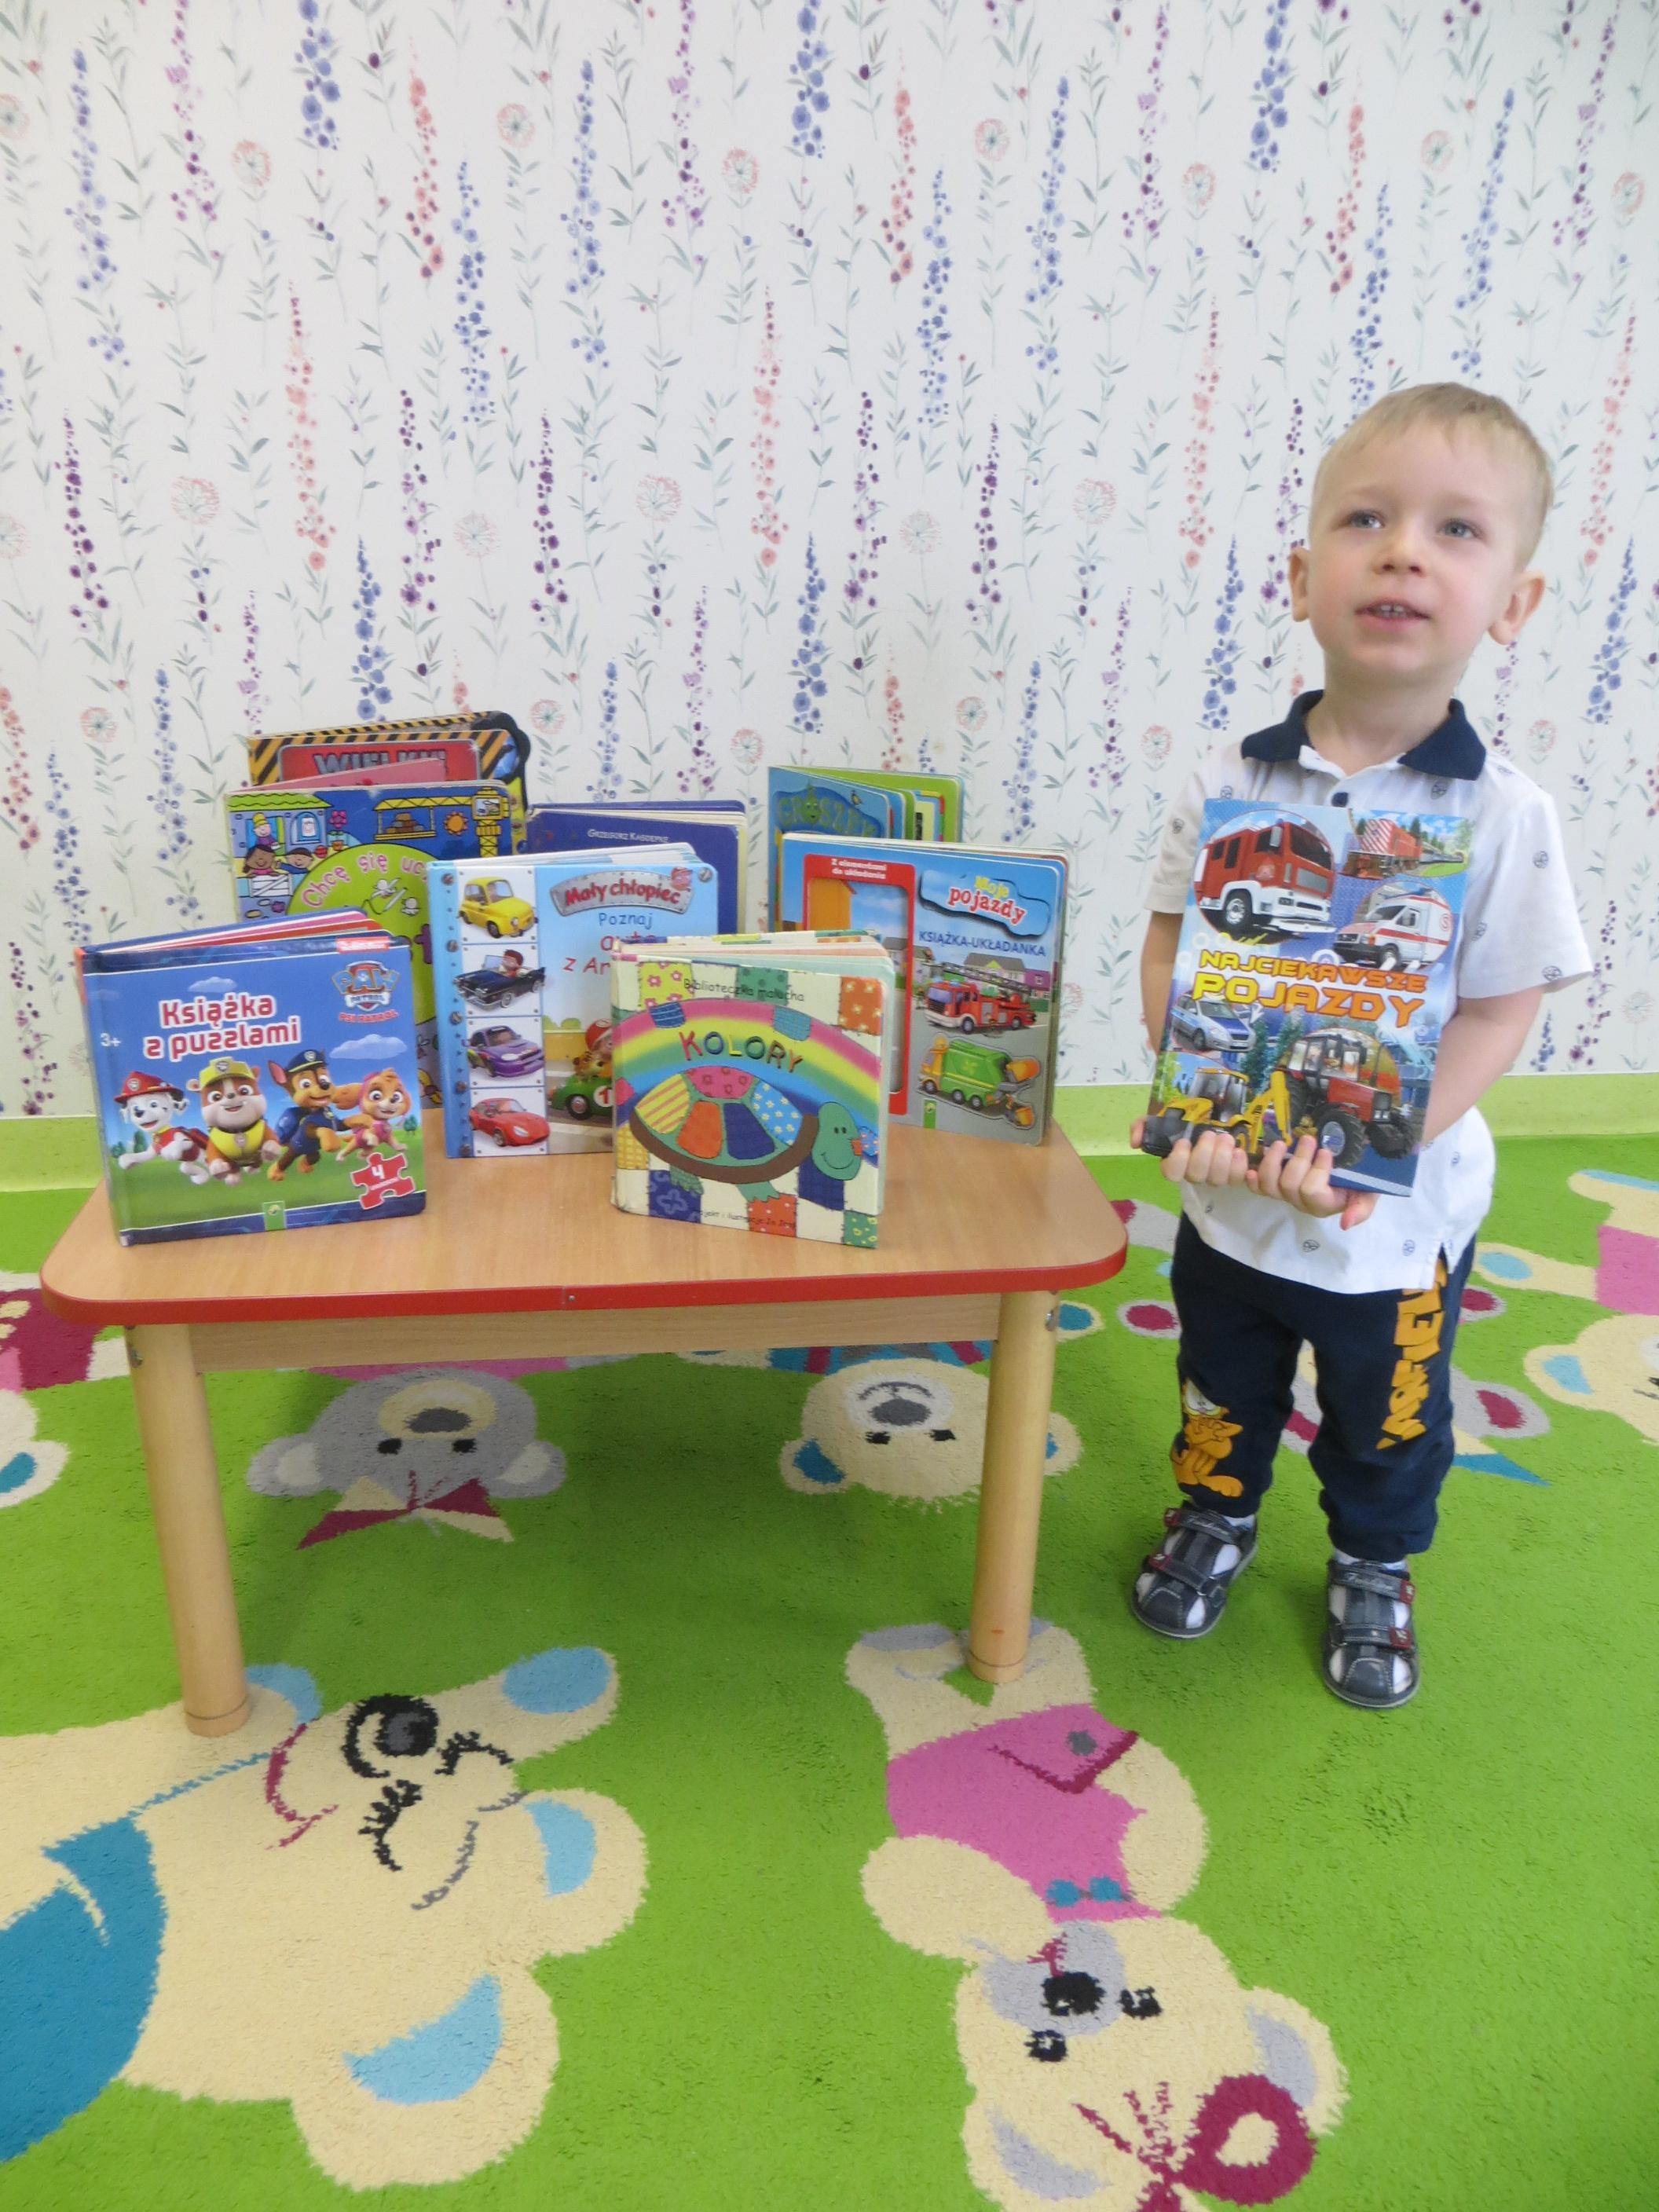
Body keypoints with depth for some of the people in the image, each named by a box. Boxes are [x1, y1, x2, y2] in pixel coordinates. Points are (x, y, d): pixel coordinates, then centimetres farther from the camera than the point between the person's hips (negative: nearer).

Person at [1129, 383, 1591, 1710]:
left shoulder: (1503, 816, -17)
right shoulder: (1235, 783, -11)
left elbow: (1498, 1016, -14)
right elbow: (1169, 948, -6)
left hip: (1398, 1213, -1)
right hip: (1228, 1187, 2)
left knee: (1389, 1415, 21)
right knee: (1224, 1385, 24)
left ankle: (1375, 1572, 49)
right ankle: (1217, 1515, 53)